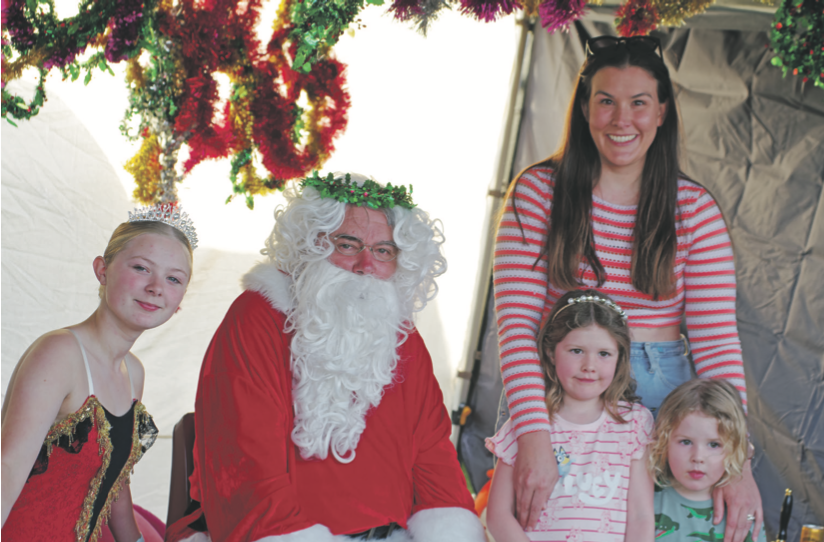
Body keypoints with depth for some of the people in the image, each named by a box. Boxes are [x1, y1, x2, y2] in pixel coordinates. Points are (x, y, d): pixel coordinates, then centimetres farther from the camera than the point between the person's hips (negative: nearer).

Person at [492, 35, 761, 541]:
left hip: (662, 395, 1)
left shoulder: (695, 209, 2)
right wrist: (534, 439, -21)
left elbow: (717, 338, -2)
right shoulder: (538, 191, -1)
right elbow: (516, 321, -9)